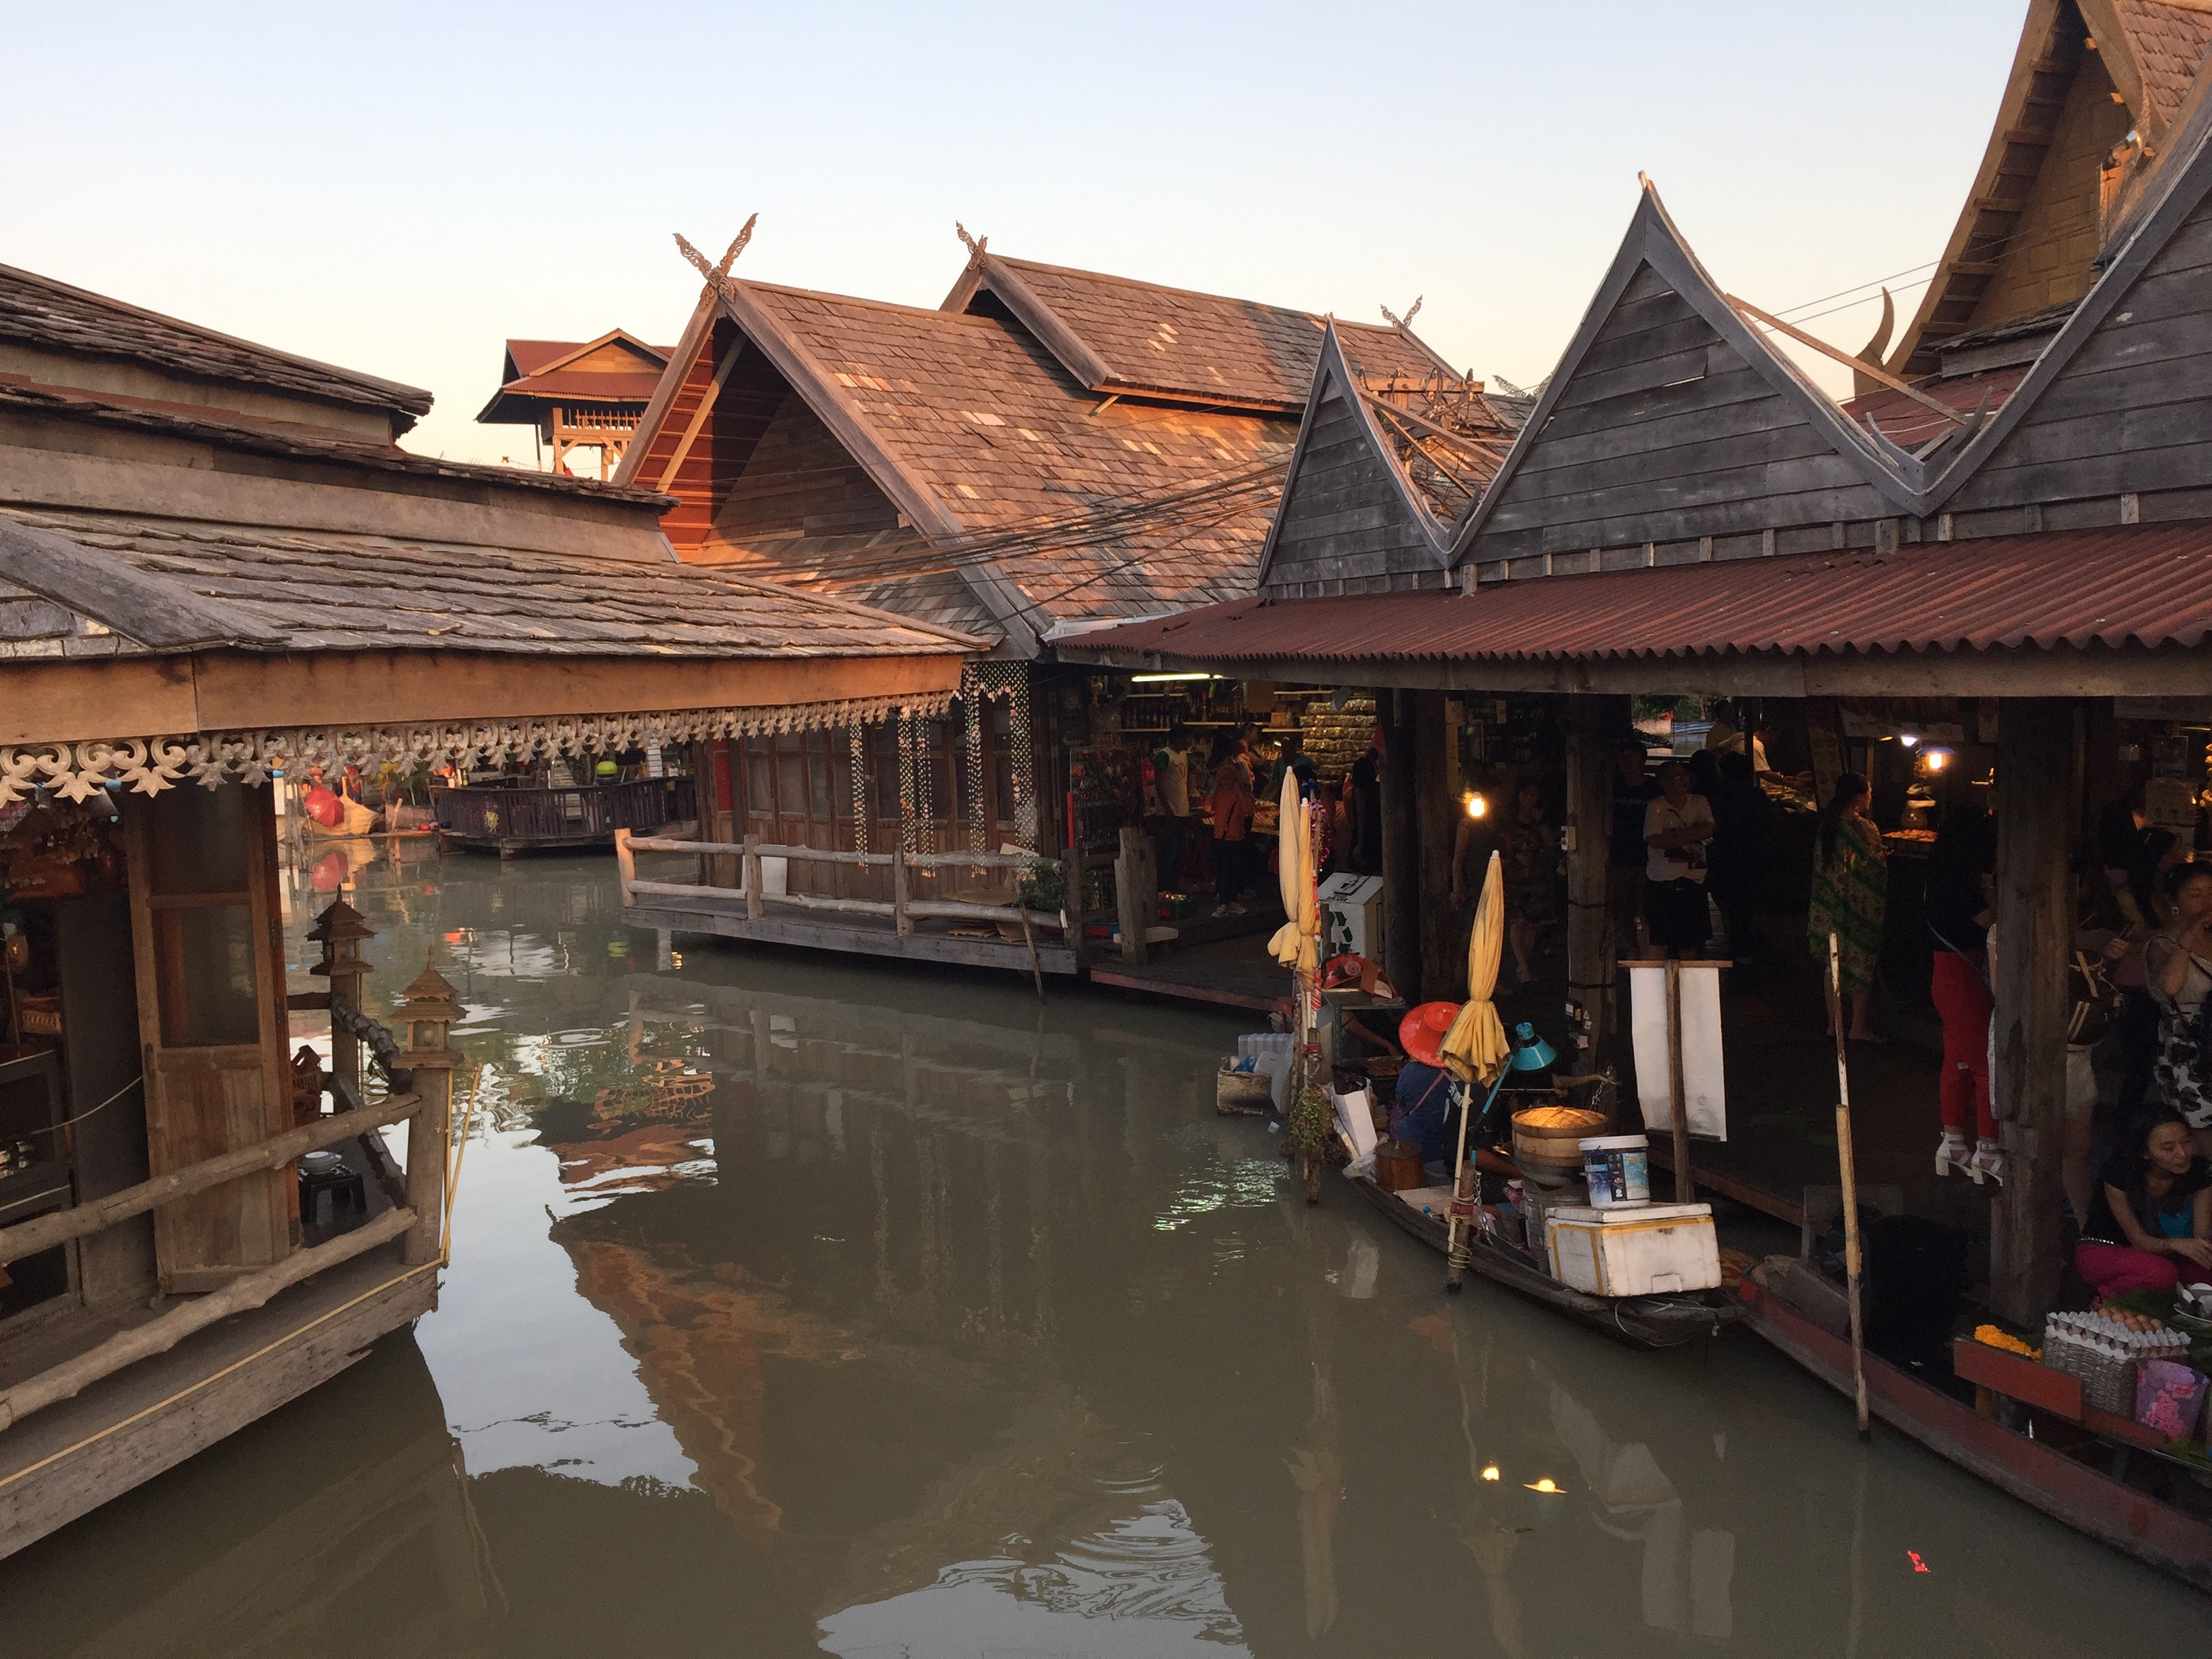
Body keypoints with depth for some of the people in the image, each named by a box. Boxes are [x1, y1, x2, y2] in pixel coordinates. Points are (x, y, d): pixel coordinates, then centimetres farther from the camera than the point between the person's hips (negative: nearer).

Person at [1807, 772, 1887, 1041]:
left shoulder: (1826, 825, 2)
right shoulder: (1865, 829, -16)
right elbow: (1877, 871, -12)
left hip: (1829, 906, 6)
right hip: (1861, 906, -6)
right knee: (1861, 965, 4)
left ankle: (1834, 1022, 17)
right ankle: (1859, 1026, 8)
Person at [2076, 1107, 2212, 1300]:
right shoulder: (2119, 1173, -26)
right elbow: (2139, 1240, -22)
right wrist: (2176, 1244, -43)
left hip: (2158, 1253, 5)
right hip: (2103, 1252, -5)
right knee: (2162, 1273, -36)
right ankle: (2106, 1299, -8)